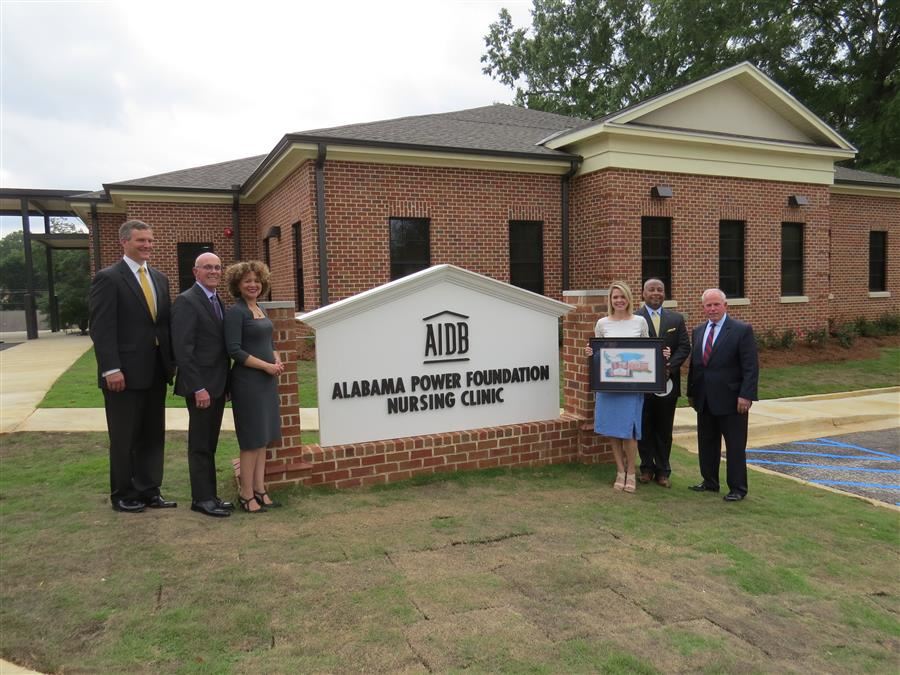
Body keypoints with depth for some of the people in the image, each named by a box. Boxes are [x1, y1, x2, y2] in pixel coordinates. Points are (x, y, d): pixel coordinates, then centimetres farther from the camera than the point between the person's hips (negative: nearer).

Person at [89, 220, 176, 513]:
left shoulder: (159, 278, 13)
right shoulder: (108, 278, -7)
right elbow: (101, 328, -13)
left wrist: (172, 360, 9)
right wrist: (111, 369, -18)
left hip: (156, 371, 6)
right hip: (125, 373, -6)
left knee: (153, 435, 11)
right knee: (124, 438, 6)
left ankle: (149, 491, 22)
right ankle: (123, 495, 21)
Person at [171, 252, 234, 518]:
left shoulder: (217, 301, 14)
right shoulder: (186, 301, -12)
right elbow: (183, 349, -17)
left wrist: (226, 384, 12)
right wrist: (198, 388, -20)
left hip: (217, 385, 8)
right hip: (201, 386, -8)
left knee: (209, 444, 14)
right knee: (200, 445, 2)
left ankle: (210, 495, 23)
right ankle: (202, 498, 12)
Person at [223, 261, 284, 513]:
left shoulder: (261, 309, 12)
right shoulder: (235, 312, -11)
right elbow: (234, 350, -17)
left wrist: (277, 361, 0)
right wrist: (267, 366, -17)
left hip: (267, 380, 8)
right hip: (248, 381, -8)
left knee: (263, 437, 11)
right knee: (252, 440, -1)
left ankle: (259, 490, 20)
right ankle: (246, 494, 10)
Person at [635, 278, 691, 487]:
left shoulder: (676, 319, 8)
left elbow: (684, 347, 2)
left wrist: (669, 367, -13)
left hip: (668, 382, 3)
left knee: (664, 429, 9)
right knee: (644, 428, 8)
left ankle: (663, 470, 19)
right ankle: (647, 468, 21)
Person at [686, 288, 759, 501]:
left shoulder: (742, 330, -7)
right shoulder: (698, 331, 11)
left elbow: (751, 366, -11)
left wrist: (746, 395, -17)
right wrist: (691, 392, 14)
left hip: (731, 400, -6)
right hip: (704, 401, 6)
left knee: (735, 446, 3)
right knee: (706, 443, 14)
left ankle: (737, 488, 14)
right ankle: (710, 482, 28)